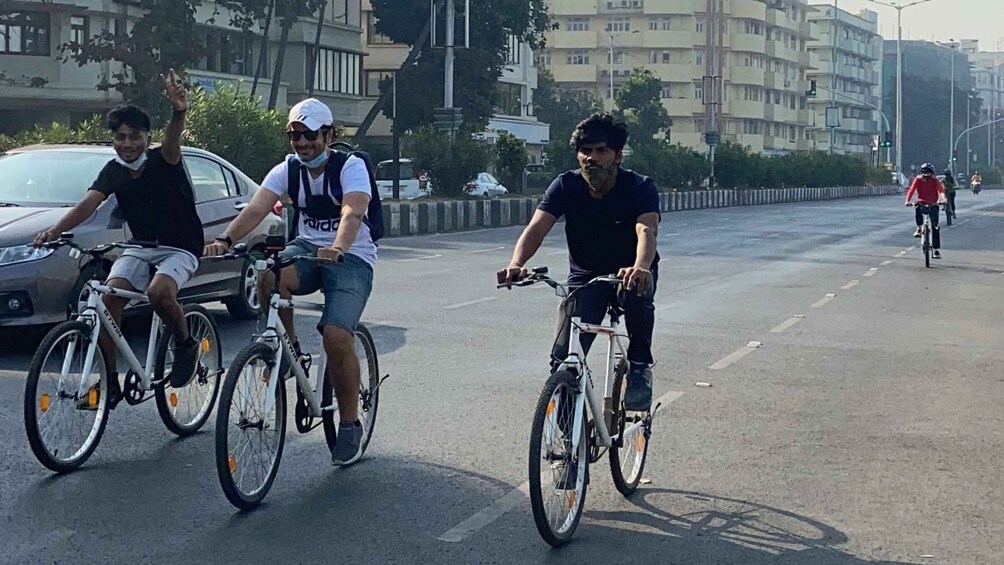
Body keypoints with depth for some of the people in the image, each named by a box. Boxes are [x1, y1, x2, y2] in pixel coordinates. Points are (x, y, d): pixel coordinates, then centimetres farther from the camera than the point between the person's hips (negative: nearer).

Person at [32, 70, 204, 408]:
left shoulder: (162, 162, -14)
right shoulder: (114, 171, -1)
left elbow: (171, 144, -38)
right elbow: (89, 203, -15)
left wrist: (178, 114, -62)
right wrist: (55, 230, -34)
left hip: (180, 249, -5)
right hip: (140, 247, 5)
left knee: (158, 292, -33)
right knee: (109, 296, -19)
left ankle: (186, 344, -3)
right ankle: (109, 382, -11)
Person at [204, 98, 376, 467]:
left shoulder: (351, 167, -12)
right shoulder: (288, 170, 0)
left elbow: (352, 214, -31)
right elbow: (256, 208, -15)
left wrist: (336, 249, -51)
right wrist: (225, 239, -34)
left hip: (351, 256, -4)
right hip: (307, 247, 4)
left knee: (337, 335, -23)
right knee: (269, 277, -32)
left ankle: (350, 424, -4)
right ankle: (289, 348, -4)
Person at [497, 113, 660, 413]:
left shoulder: (640, 188, -21)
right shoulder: (566, 186, -15)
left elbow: (646, 230, -39)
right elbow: (537, 227, -28)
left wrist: (640, 268, -62)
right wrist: (516, 264, -49)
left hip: (628, 271, -2)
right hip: (585, 277, 2)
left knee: (638, 288, -38)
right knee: (564, 361, -11)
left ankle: (640, 366, -15)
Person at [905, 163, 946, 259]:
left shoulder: (935, 181, -7)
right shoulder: (918, 180, -6)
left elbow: (941, 189, -21)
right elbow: (911, 190, -15)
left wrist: (943, 199, -42)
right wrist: (908, 201, -33)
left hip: (933, 205, 0)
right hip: (922, 203, 0)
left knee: (935, 227, -7)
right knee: (918, 208, -38)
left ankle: (937, 250, -2)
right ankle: (919, 228, -17)